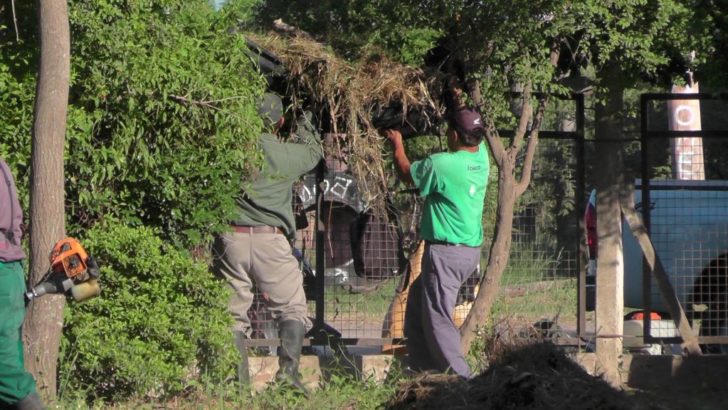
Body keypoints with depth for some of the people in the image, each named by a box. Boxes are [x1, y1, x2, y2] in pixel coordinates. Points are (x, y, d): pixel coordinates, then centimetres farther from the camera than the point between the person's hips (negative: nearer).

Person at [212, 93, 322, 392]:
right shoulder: (287, 153, 0)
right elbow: (314, 152, 22)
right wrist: (306, 127, 39)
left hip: (229, 240, 2)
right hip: (270, 239, -2)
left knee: (234, 313, 10)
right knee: (292, 308, 8)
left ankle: (238, 380, 5)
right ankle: (288, 367, -11)